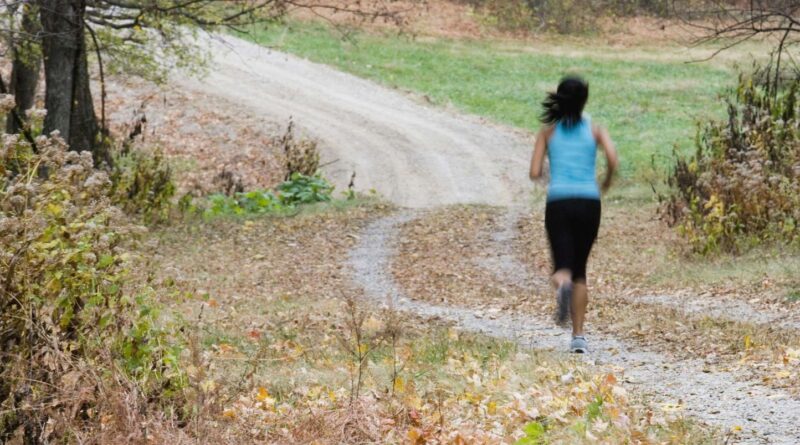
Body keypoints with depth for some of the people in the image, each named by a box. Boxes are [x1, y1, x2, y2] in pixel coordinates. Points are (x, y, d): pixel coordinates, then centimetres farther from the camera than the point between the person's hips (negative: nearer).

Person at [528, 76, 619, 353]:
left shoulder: (548, 130, 9)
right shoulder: (594, 130, 7)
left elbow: (535, 173, 2)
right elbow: (613, 161, -9)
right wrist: (607, 183, 12)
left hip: (558, 203, -1)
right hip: (588, 203, 1)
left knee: (563, 266, -3)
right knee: (580, 270, 15)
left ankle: (562, 286, -42)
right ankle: (578, 336, 10)